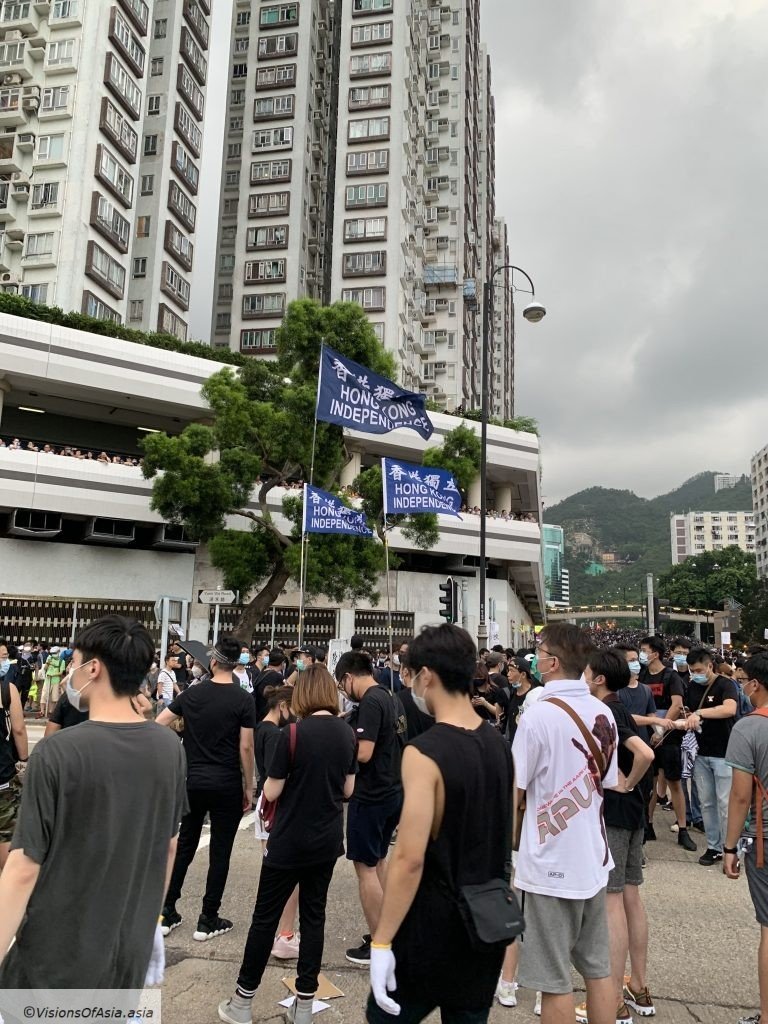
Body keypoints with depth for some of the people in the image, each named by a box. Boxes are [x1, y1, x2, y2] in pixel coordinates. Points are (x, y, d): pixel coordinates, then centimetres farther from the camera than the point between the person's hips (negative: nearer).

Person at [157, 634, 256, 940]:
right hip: (226, 787, -3)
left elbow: (157, 725, 2)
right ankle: (208, 920, 15)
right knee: (220, 852, 8)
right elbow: (246, 748, -12)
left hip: (193, 782, 4)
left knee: (184, 846, 17)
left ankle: (167, 913, 22)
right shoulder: (243, 700, -11)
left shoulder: (192, 693, -1)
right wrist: (249, 787, -2)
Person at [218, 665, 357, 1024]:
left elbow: (271, 792, -12)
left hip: (290, 841, -4)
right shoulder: (347, 733, -4)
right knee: (313, 916, 15)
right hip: (328, 840, 5)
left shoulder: (293, 732, -18)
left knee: (265, 917, 10)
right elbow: (347, 789, 6)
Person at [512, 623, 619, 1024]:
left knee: (555, 979, 7)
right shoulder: (603, 713, 1)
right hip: (594, 859, 7)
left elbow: (512, 795, -15)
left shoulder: (538, 716, -19)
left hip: (551, 866, -7)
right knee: (598, 968, 18)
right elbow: (606, 783, 11)